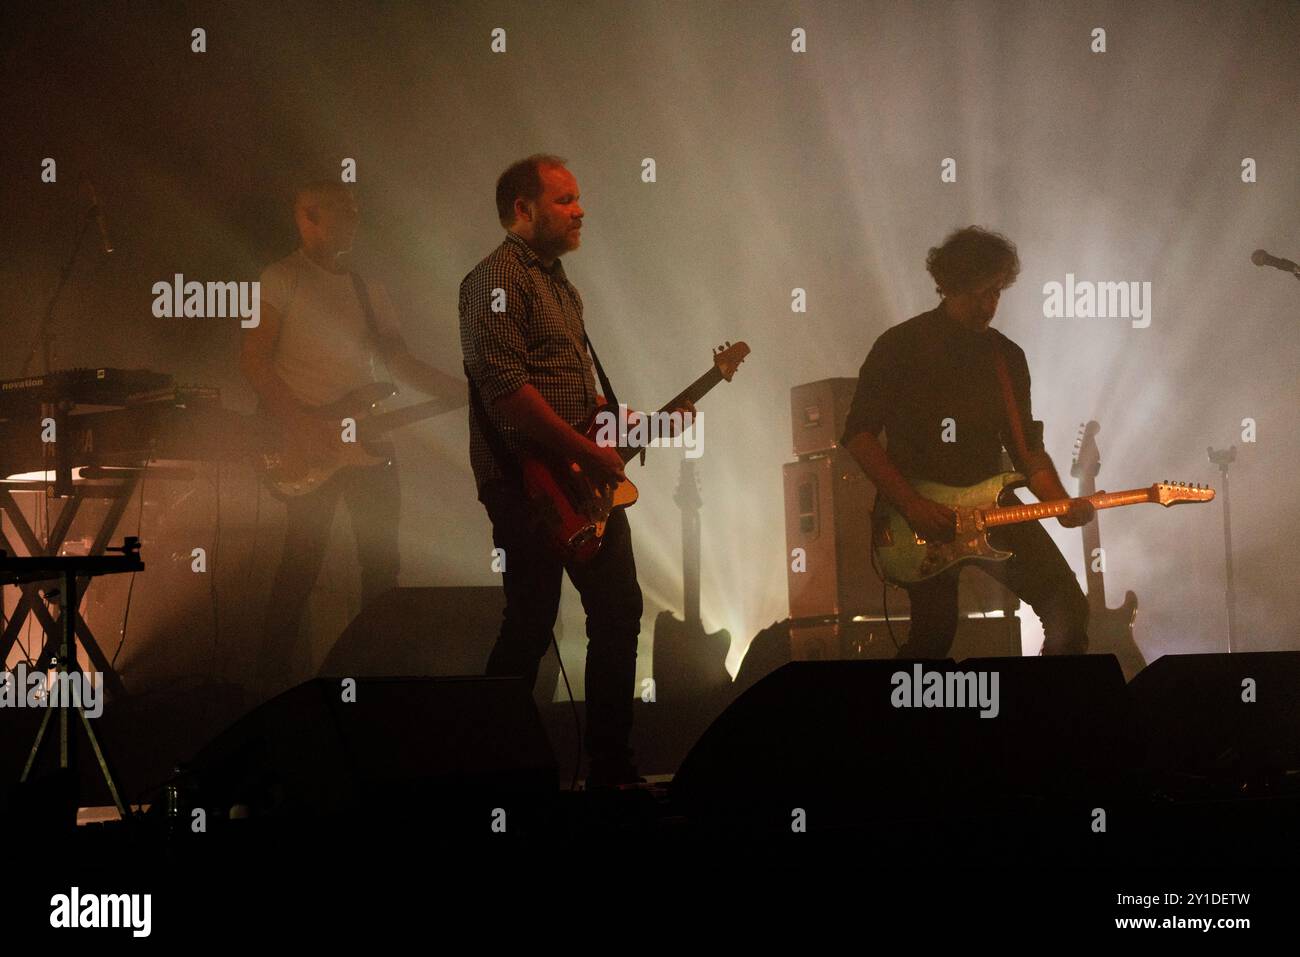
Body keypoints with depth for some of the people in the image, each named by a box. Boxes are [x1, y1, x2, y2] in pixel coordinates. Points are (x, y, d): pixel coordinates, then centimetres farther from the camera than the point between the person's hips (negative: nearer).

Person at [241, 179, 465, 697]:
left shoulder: (369, 289, 18)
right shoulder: (283, 279, -3)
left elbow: (401, 363, 16)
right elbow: (253, 357, -10)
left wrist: (463, 390, 2)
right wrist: (297, 422, -19)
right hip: (311, 440, -6)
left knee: (382, 557, 5)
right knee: (304, 556, -9)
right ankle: (275, 671, -1)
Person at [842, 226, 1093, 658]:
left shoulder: (1008, 356, 11)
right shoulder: (901, 346, -4)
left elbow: (1026, 445, 13)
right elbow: (858, 434, -6)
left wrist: (1063, 505, -6)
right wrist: (911, 506, -16)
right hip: (921, 513, -4)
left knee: (1067, 606, -9)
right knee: (935, 631, -13)